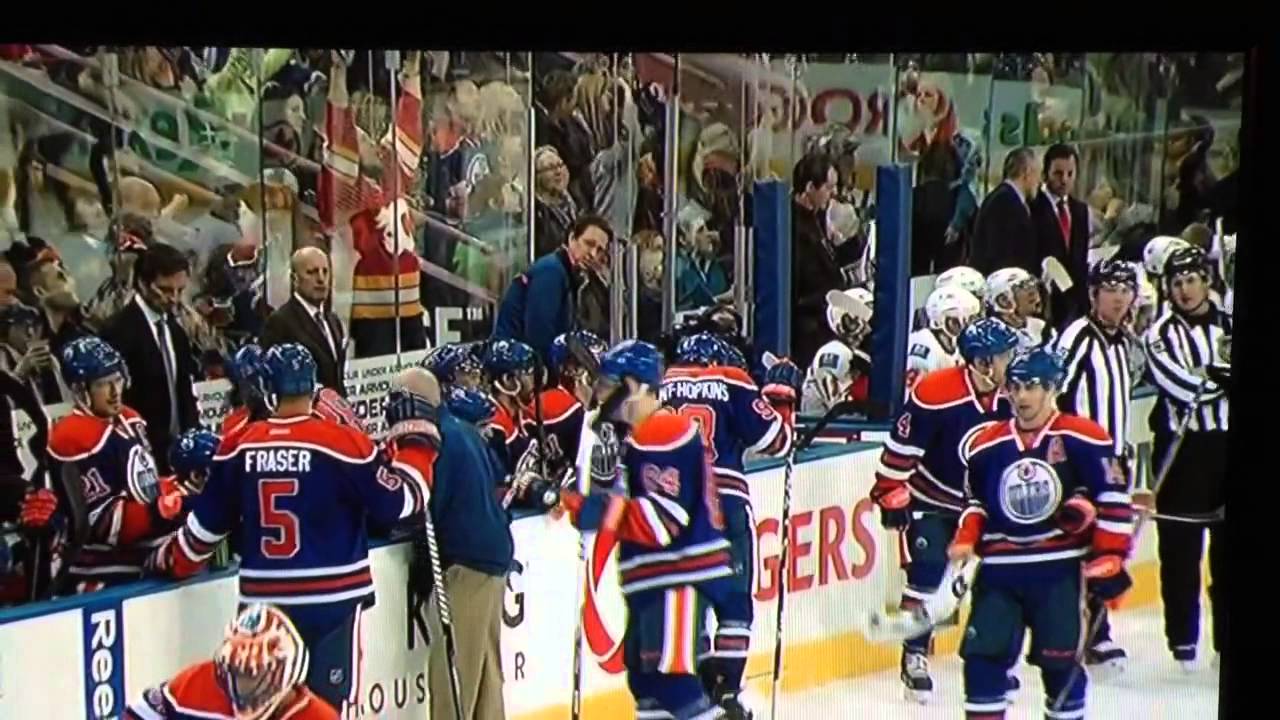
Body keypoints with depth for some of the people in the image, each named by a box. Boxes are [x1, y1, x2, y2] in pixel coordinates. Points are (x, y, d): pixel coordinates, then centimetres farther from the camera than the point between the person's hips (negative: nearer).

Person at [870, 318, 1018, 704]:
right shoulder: (935, 394, -28)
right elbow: (901, 445, -20)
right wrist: (891, 494, -16)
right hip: (930, 500, -5)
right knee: (927, 572, -11)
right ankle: (914, 657, 2)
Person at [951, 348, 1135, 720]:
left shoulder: (1082, 439, -5)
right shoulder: (986, 444, 6)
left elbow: (1113, 498, -4)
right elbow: (975, 501, 18)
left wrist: (1108, 558, -6)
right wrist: (965, 541, 1)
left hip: (1060, 567, -3)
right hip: (1000, 566, 3)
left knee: (1060, 657, 2)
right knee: (984, 650, -5)